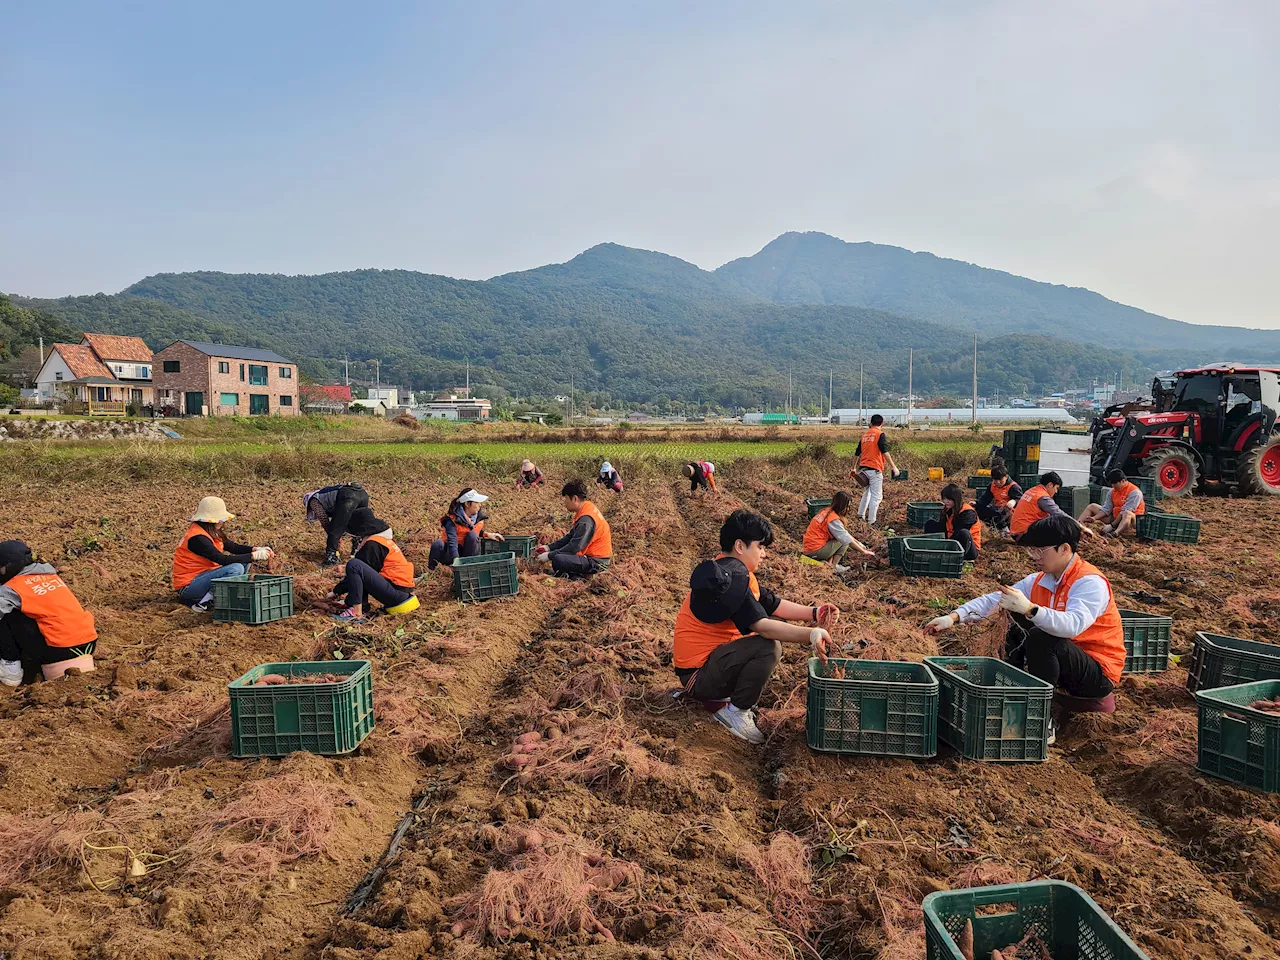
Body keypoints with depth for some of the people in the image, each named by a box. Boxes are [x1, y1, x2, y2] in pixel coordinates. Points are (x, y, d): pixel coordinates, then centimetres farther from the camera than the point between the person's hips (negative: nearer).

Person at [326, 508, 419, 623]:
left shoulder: (373, 544, -10)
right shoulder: (383, 539, 19)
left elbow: (356, 566, -6)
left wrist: (336, 591, 4)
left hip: (397, 591, -10)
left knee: (353, 564, -19)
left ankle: (356, 613, -22)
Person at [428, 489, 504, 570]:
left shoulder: (479, 516, -6)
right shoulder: (452, 519, -23)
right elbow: (452, 541, -33)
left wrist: (488, 535, -4)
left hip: (468, 552, 3)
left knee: (472, 535, -26)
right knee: (438, 545, -35)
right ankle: (431, 569, -7)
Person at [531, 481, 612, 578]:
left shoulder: (586, 519, -23)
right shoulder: (587, 508, 8)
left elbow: (574, 547, -22)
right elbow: (571, 536, 15)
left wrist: (549, 556, -15)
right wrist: (549, 547, 10)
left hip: (596, 562, -10)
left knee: (557, 559, -28)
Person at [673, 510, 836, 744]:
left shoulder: (736, 571, 10)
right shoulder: (727, 577, -23)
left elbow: (773, 605, 11)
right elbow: (760, 625, -32)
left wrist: (814, 613, -2)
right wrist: (811, 635, -37)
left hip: (712, 655, 11)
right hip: (697, 674, -11)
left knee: (777, 626, 12)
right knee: (769, 647, -29)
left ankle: (725, 692, 12)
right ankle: (736, 712, -9)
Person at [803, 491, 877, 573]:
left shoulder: (827, 511, 9)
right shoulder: (833, 520, -19)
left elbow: (844, 533, 16)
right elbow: (847, 539, -17)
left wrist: (859, 544, 12)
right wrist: (864, 552, -9)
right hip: (815, 551, -9)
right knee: (844, 541, -4)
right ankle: (834, 567, -1)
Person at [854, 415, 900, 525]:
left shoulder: (865, 435, 15)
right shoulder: (880, 434, -5)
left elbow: (857, 453, 20)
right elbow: (885, 452, -17)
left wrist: (855, 468, 30)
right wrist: (893, 467, -17)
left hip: (863, 468, 7)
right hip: (874, 469, -7)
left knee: (867, 492, 24)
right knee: (876, 496, -5)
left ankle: (860, 516, 29)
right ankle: (871, 522, -10)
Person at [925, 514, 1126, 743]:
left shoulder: (1090, 582, -20)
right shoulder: (1039, 581, 2)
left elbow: (1073, 625, -40)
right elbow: (993, 599, -7)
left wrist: (1029, 608, -53)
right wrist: (954, 617, -20)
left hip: (1099, 674, -8)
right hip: (1060, 665, 8)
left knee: (1041, 639, -30)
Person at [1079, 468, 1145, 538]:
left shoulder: (1134, 492, -16)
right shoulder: (1113, 491, 7)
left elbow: (1125, 512, -23)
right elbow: (1106, 509, 4)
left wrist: (1112, 525, -27)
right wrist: (1094, 518, -13)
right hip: (1115, 517, 8)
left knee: (1127, 514, -43)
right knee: (1092, 506, 6)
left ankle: (1115, 534, -69)